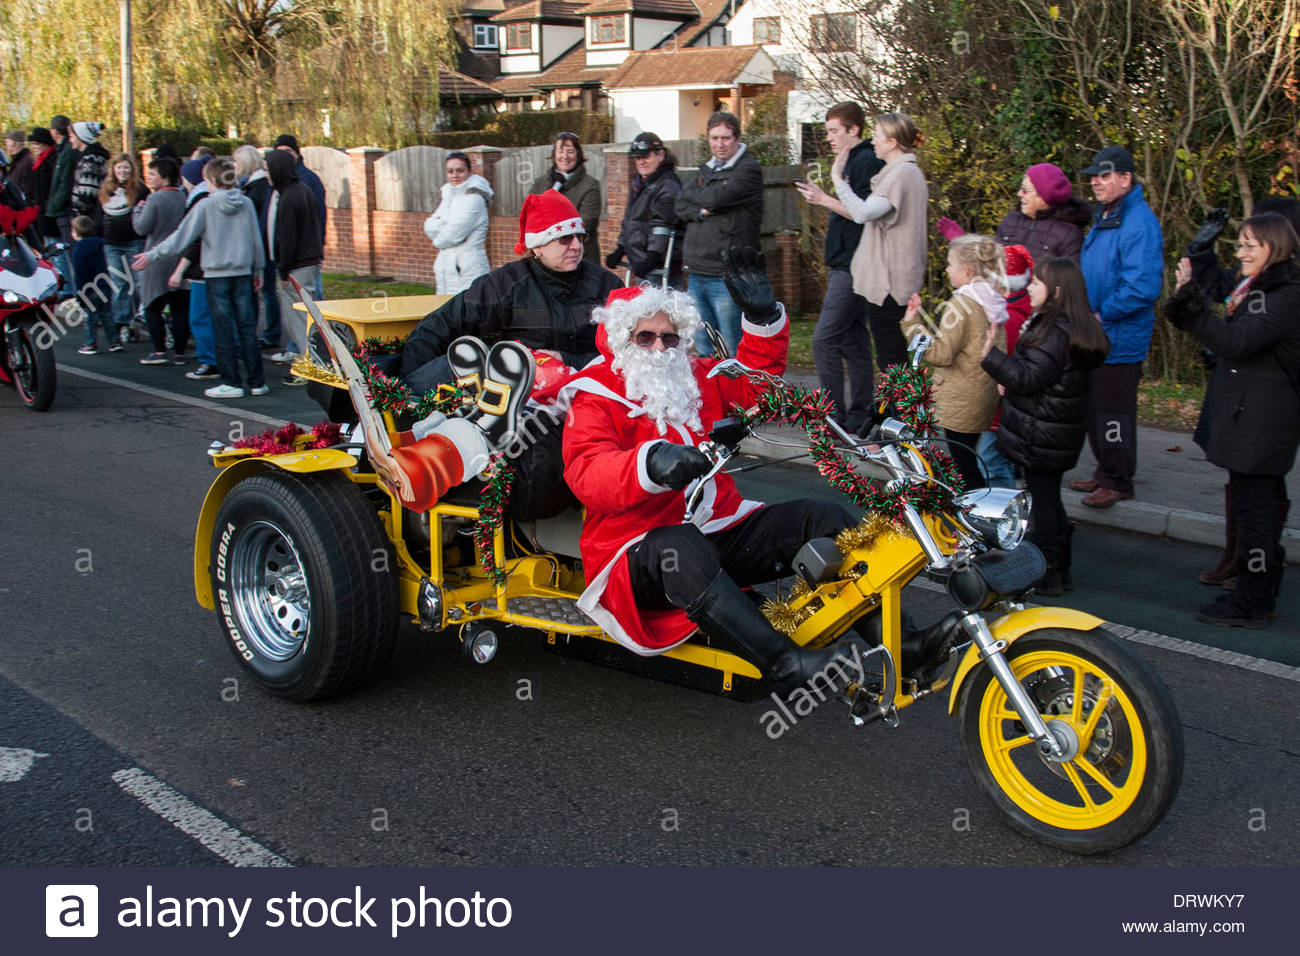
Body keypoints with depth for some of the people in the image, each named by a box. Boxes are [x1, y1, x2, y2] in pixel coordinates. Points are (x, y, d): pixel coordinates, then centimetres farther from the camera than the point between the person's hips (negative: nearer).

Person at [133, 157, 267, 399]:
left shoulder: (205, 206, -8)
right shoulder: (246, 204, 2)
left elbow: (182, 236, -8)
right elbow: (256, 240, 7)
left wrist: (152, 255, 0)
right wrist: (258, 270, 19)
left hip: (217, 274, -3)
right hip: (243, 273, 3)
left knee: (224, 331, 2)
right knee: (247, 328, 7)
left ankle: (232, 383, 4)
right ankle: (257, 382, 8)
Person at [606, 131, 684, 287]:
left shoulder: (668, 186, -11)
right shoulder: (638, 183, 19)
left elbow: (663, 227, -20)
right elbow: (628, 220, 26)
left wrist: (651, 258, -27)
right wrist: (619, 251, 21)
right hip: (642, 264, 9)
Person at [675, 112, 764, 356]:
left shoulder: (749, 169, -6)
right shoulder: (706, 170, 19)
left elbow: (716, 198, -18)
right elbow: (680, 205, 9)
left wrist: (692, 194, 2)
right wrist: (700, 211, -12)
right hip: (697, 273, 7)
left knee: (734, 349, -5)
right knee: (702, 347, 14)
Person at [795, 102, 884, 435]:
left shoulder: (866, 162, -13)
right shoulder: (852, 161, 18)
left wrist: (825, 200, -18)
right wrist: (824, 198, 12)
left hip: (851, 267, -10)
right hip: (845, 266, 10)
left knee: (825, 340, -10)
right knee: (853, 341, 11)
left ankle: (833, 415, -5)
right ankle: (858, 418, 17)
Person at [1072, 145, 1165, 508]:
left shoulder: (1139, 224, -18)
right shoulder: (1103, 218, 14)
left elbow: (1143, 287, -26)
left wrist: (1103, 315, -18)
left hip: (1120, 339, -10)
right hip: (1095, 336, 10)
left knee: (1113, 412, -1)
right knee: (1094, 408, 17)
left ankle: (1117, 481, 11)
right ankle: (1105, 473, 30)